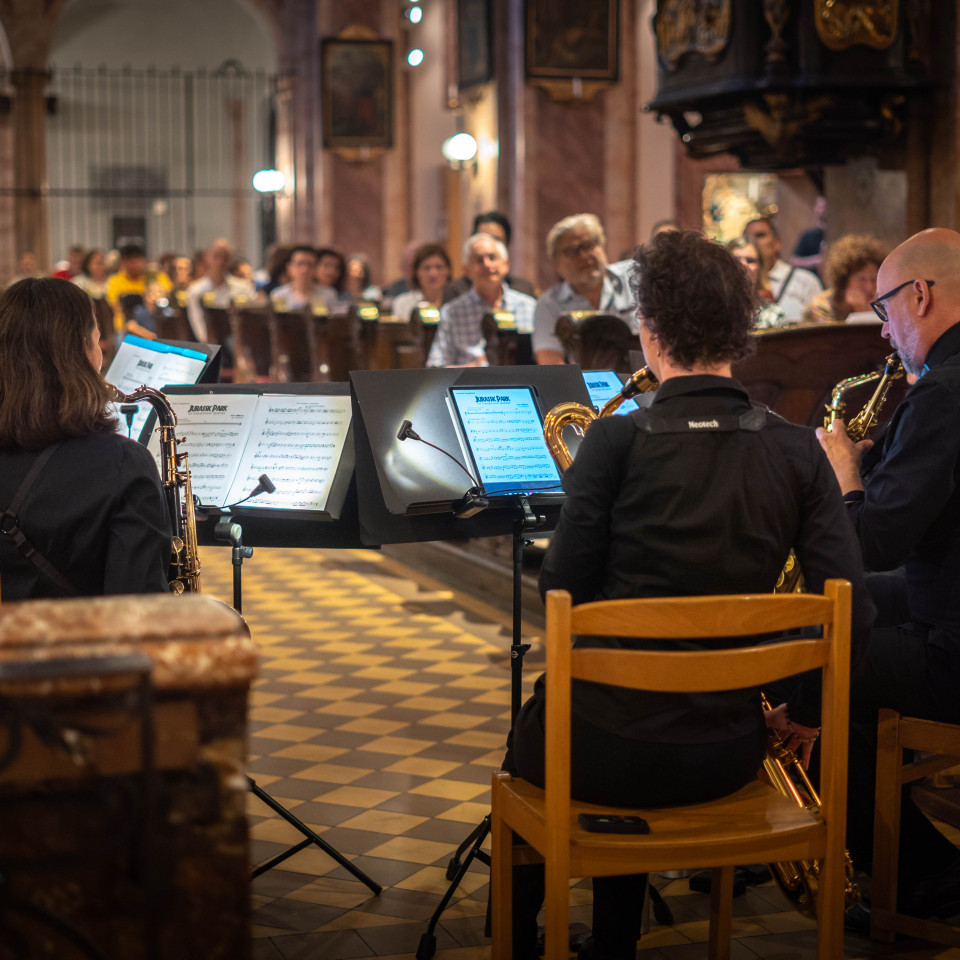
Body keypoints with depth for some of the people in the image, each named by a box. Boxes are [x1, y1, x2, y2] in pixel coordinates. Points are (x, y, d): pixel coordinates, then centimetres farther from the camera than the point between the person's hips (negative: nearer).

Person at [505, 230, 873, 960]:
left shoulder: (617, 442, -14)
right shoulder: (796, 450, -4)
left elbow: (564, 590, -7)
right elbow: (852, 611, -7)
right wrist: (808, 712, 8)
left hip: (608, 745, -3)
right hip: (725, 753, 4)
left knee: (530, 742, 32)